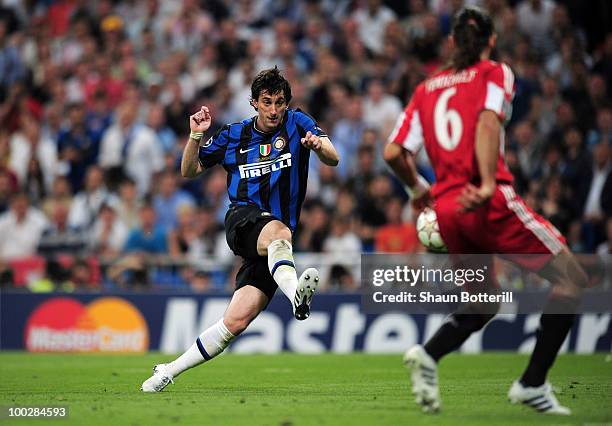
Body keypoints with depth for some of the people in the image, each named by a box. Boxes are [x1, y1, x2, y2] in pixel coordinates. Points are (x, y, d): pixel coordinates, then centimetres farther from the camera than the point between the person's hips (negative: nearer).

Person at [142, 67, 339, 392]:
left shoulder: (297, 123, 6)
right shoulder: (234, 135, 12)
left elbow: (333, 160, -8)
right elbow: (188, 171, 16)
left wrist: (319, 146, -32)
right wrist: (196, 136, -3)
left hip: (279, 237, 0)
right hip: (243, 220, 0)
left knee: (237, 321, -11)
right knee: (278, 232, -39)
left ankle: (167, 371, 1)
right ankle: (295, 292, -69)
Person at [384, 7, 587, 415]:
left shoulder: (426, 89, 18)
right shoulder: (495, 74, 4)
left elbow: (394, 153, 10)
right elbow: (488, 121, -16)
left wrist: (419, 188, 28)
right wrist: (488, 186, -23)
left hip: (446, 208, 6)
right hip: (491, 203, -6)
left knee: (485, 303, 22)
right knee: (572, 277, 3)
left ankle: (428, 353, -7)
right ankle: (533, 383, -6)